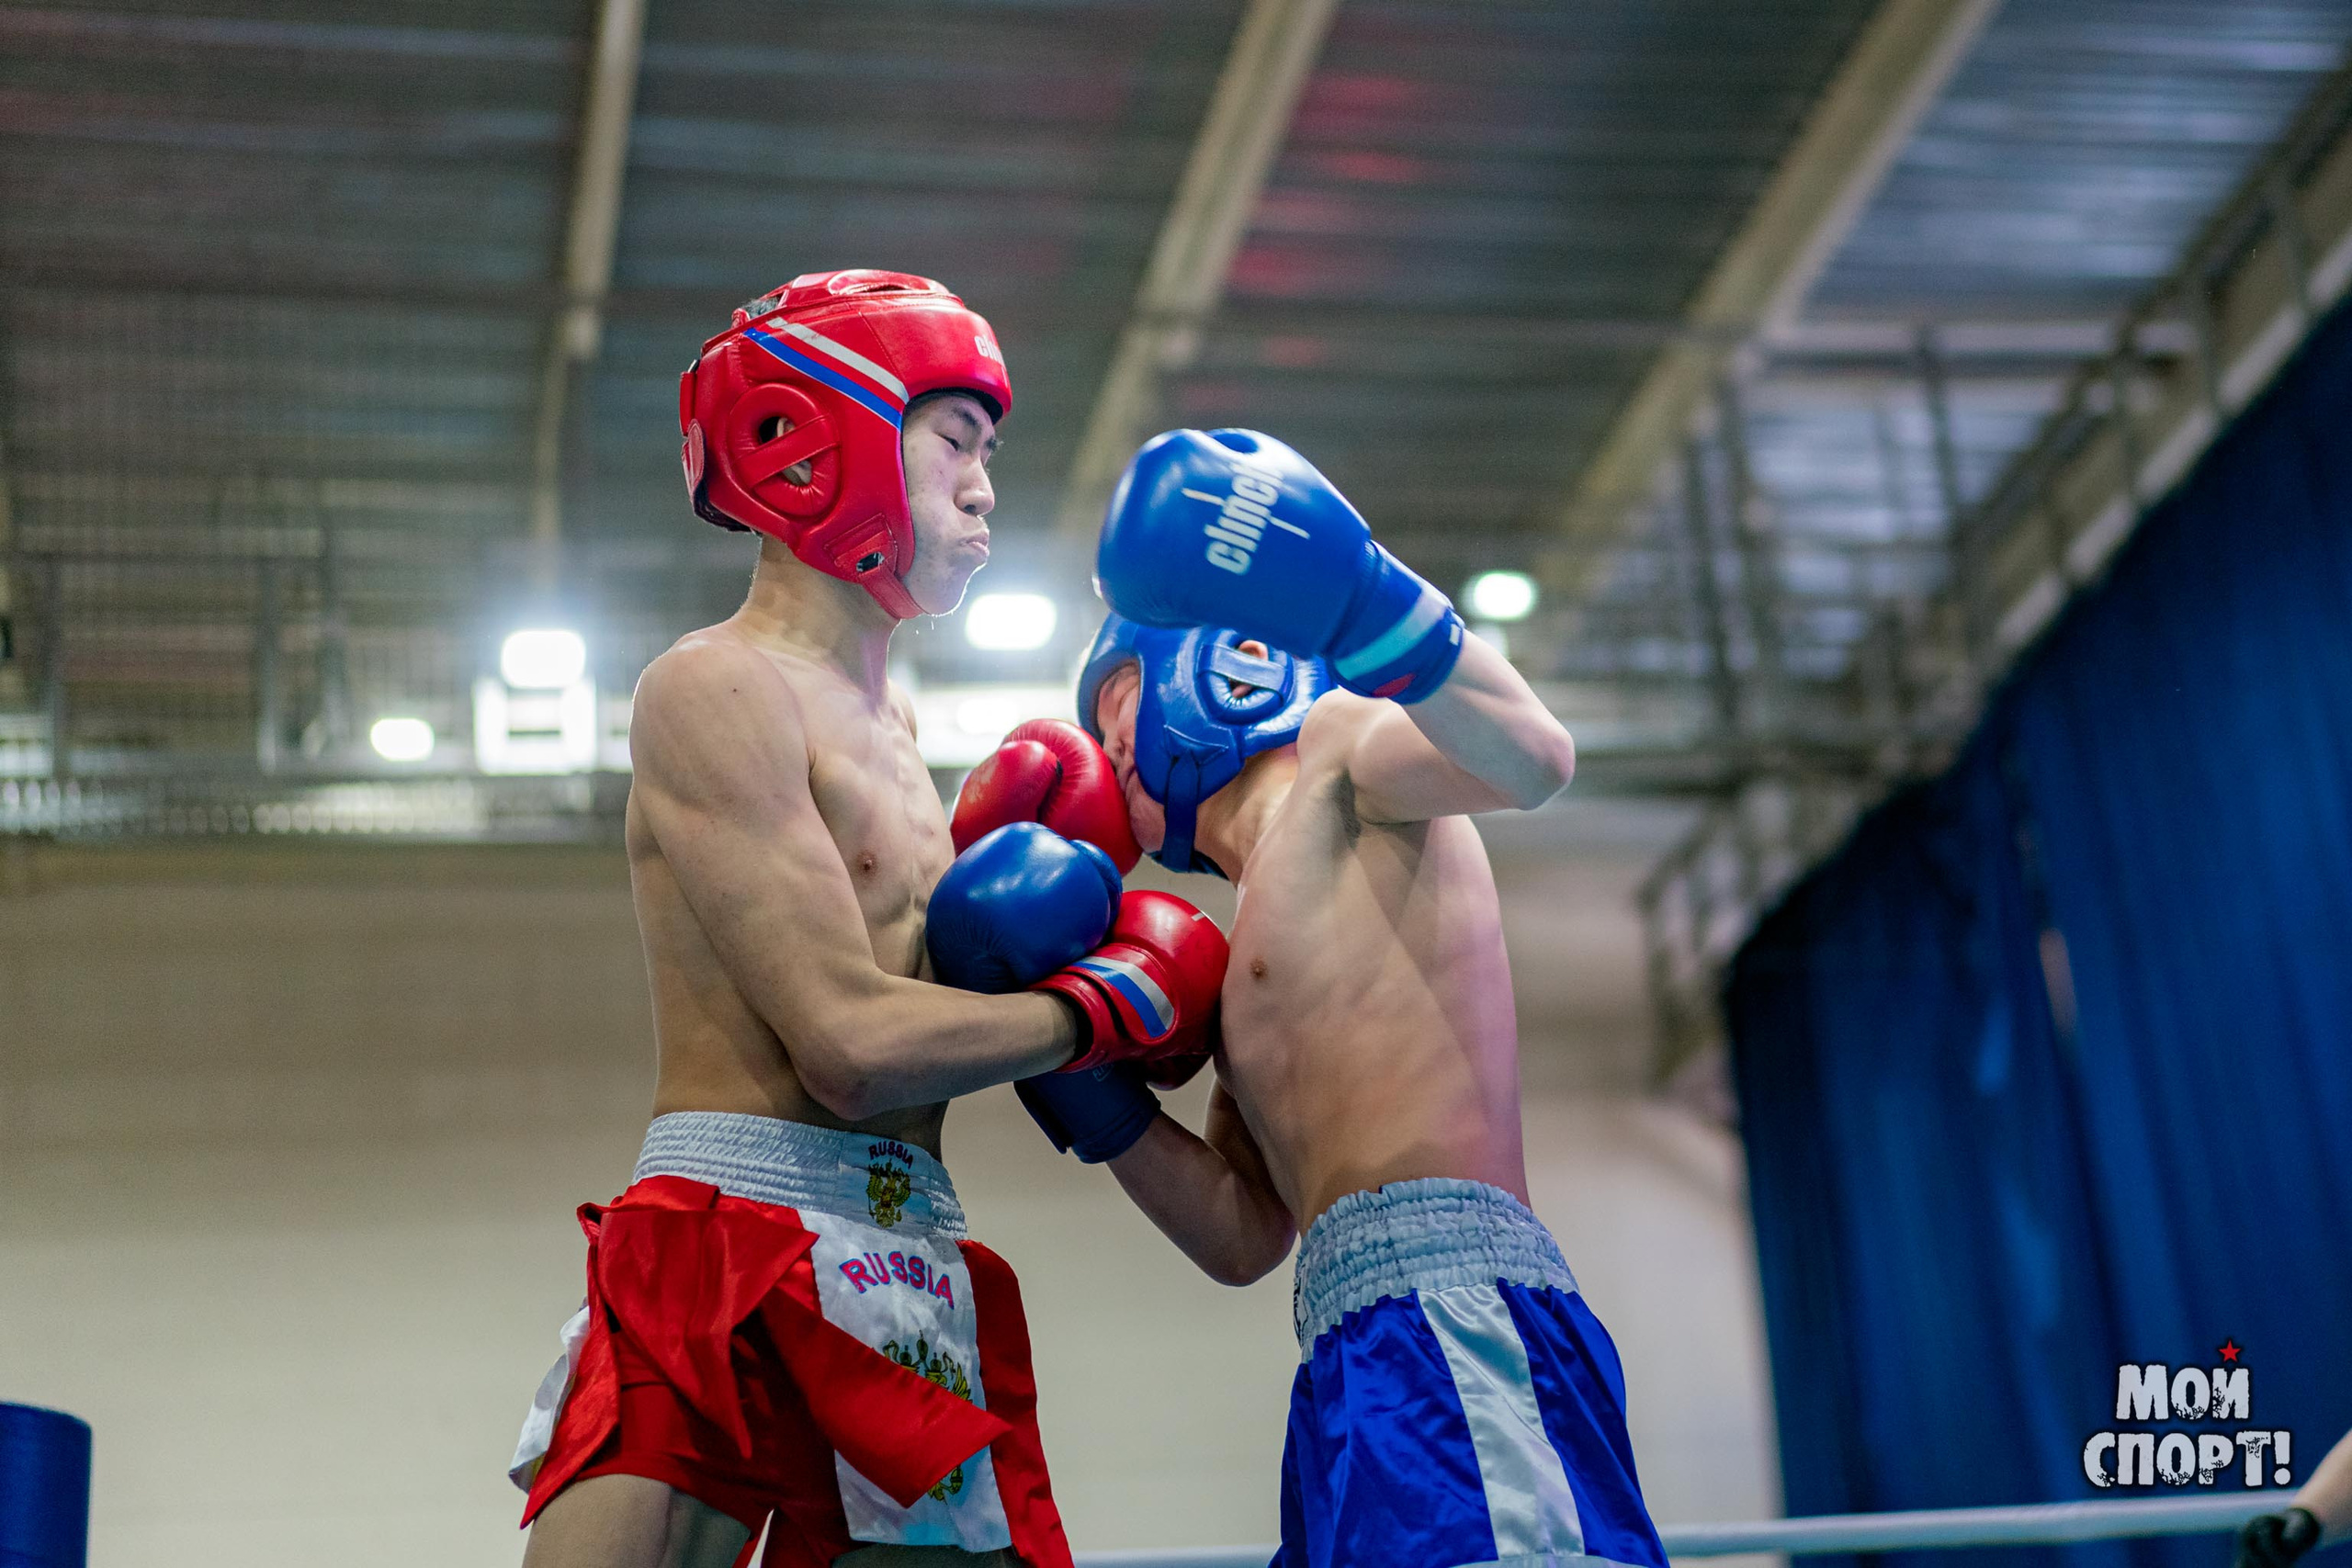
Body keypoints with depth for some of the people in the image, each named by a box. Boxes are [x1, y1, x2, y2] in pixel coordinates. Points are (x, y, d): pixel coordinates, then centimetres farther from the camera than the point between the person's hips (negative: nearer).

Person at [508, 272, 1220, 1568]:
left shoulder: (885, 723, 24)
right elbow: (853, 1045, -14)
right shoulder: (716, 690, -6)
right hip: (729, 1261, -8)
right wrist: (1105, 1004, -1)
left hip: (907, 1276, 8)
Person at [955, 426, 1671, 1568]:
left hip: (1449, 1301, -9)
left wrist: (1358, 589, -29)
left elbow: (1531, 759, -16)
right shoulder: (1262, 936, 31)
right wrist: (1087, 1084, 16)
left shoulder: (1335, 745, 8)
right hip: (1365, 1351, 9)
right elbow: (1245, 1236, 25)